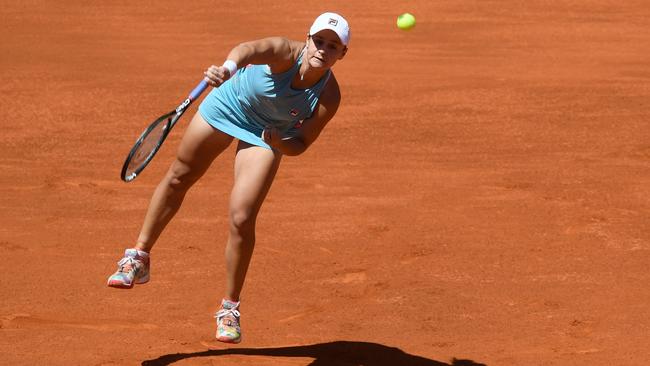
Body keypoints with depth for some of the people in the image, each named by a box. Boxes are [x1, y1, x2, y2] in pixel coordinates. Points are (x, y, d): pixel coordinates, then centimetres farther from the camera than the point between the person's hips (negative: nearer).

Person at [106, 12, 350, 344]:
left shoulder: (328, 98, -29)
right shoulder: (287, 53, -35)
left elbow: (301, 143, -17)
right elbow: (251, 49, -57)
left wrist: (280, 144, -40)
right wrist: (229, 67, -79)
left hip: (267, 135, 0)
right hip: (228, 103, 0)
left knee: (241, 220, -12)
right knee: (178, 178, 16)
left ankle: (229, 309, 9)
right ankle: (139, 257, 39)